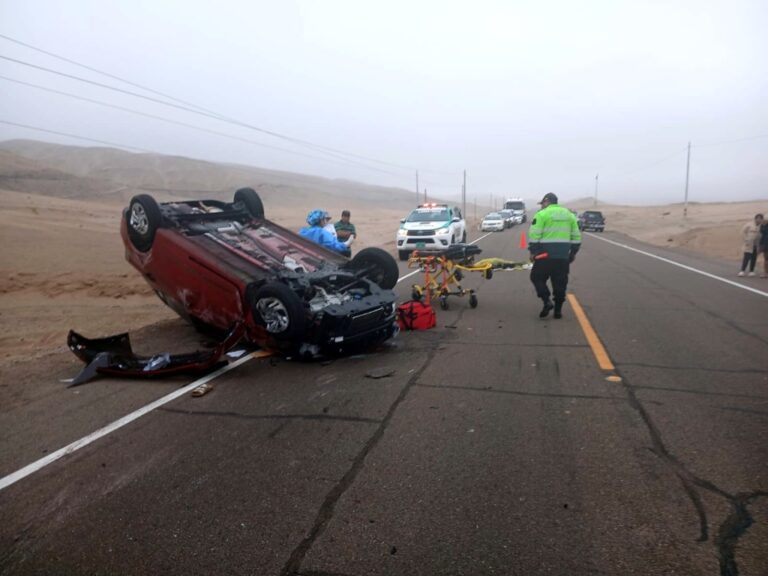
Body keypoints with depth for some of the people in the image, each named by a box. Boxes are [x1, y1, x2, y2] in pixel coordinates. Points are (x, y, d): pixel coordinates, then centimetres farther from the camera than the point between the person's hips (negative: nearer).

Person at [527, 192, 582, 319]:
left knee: (537, 277, 9)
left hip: (546, 254, -5)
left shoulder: (542, 214, -3)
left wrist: (533, 252, -4)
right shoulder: (569, 214, 15)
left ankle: (547, 301, -5)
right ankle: (558, 310, 13)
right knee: (560, 282, 11)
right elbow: (576, 236, 16)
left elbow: (534, 235, -10)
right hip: (563, 255, 5)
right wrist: (573, 252, 21)